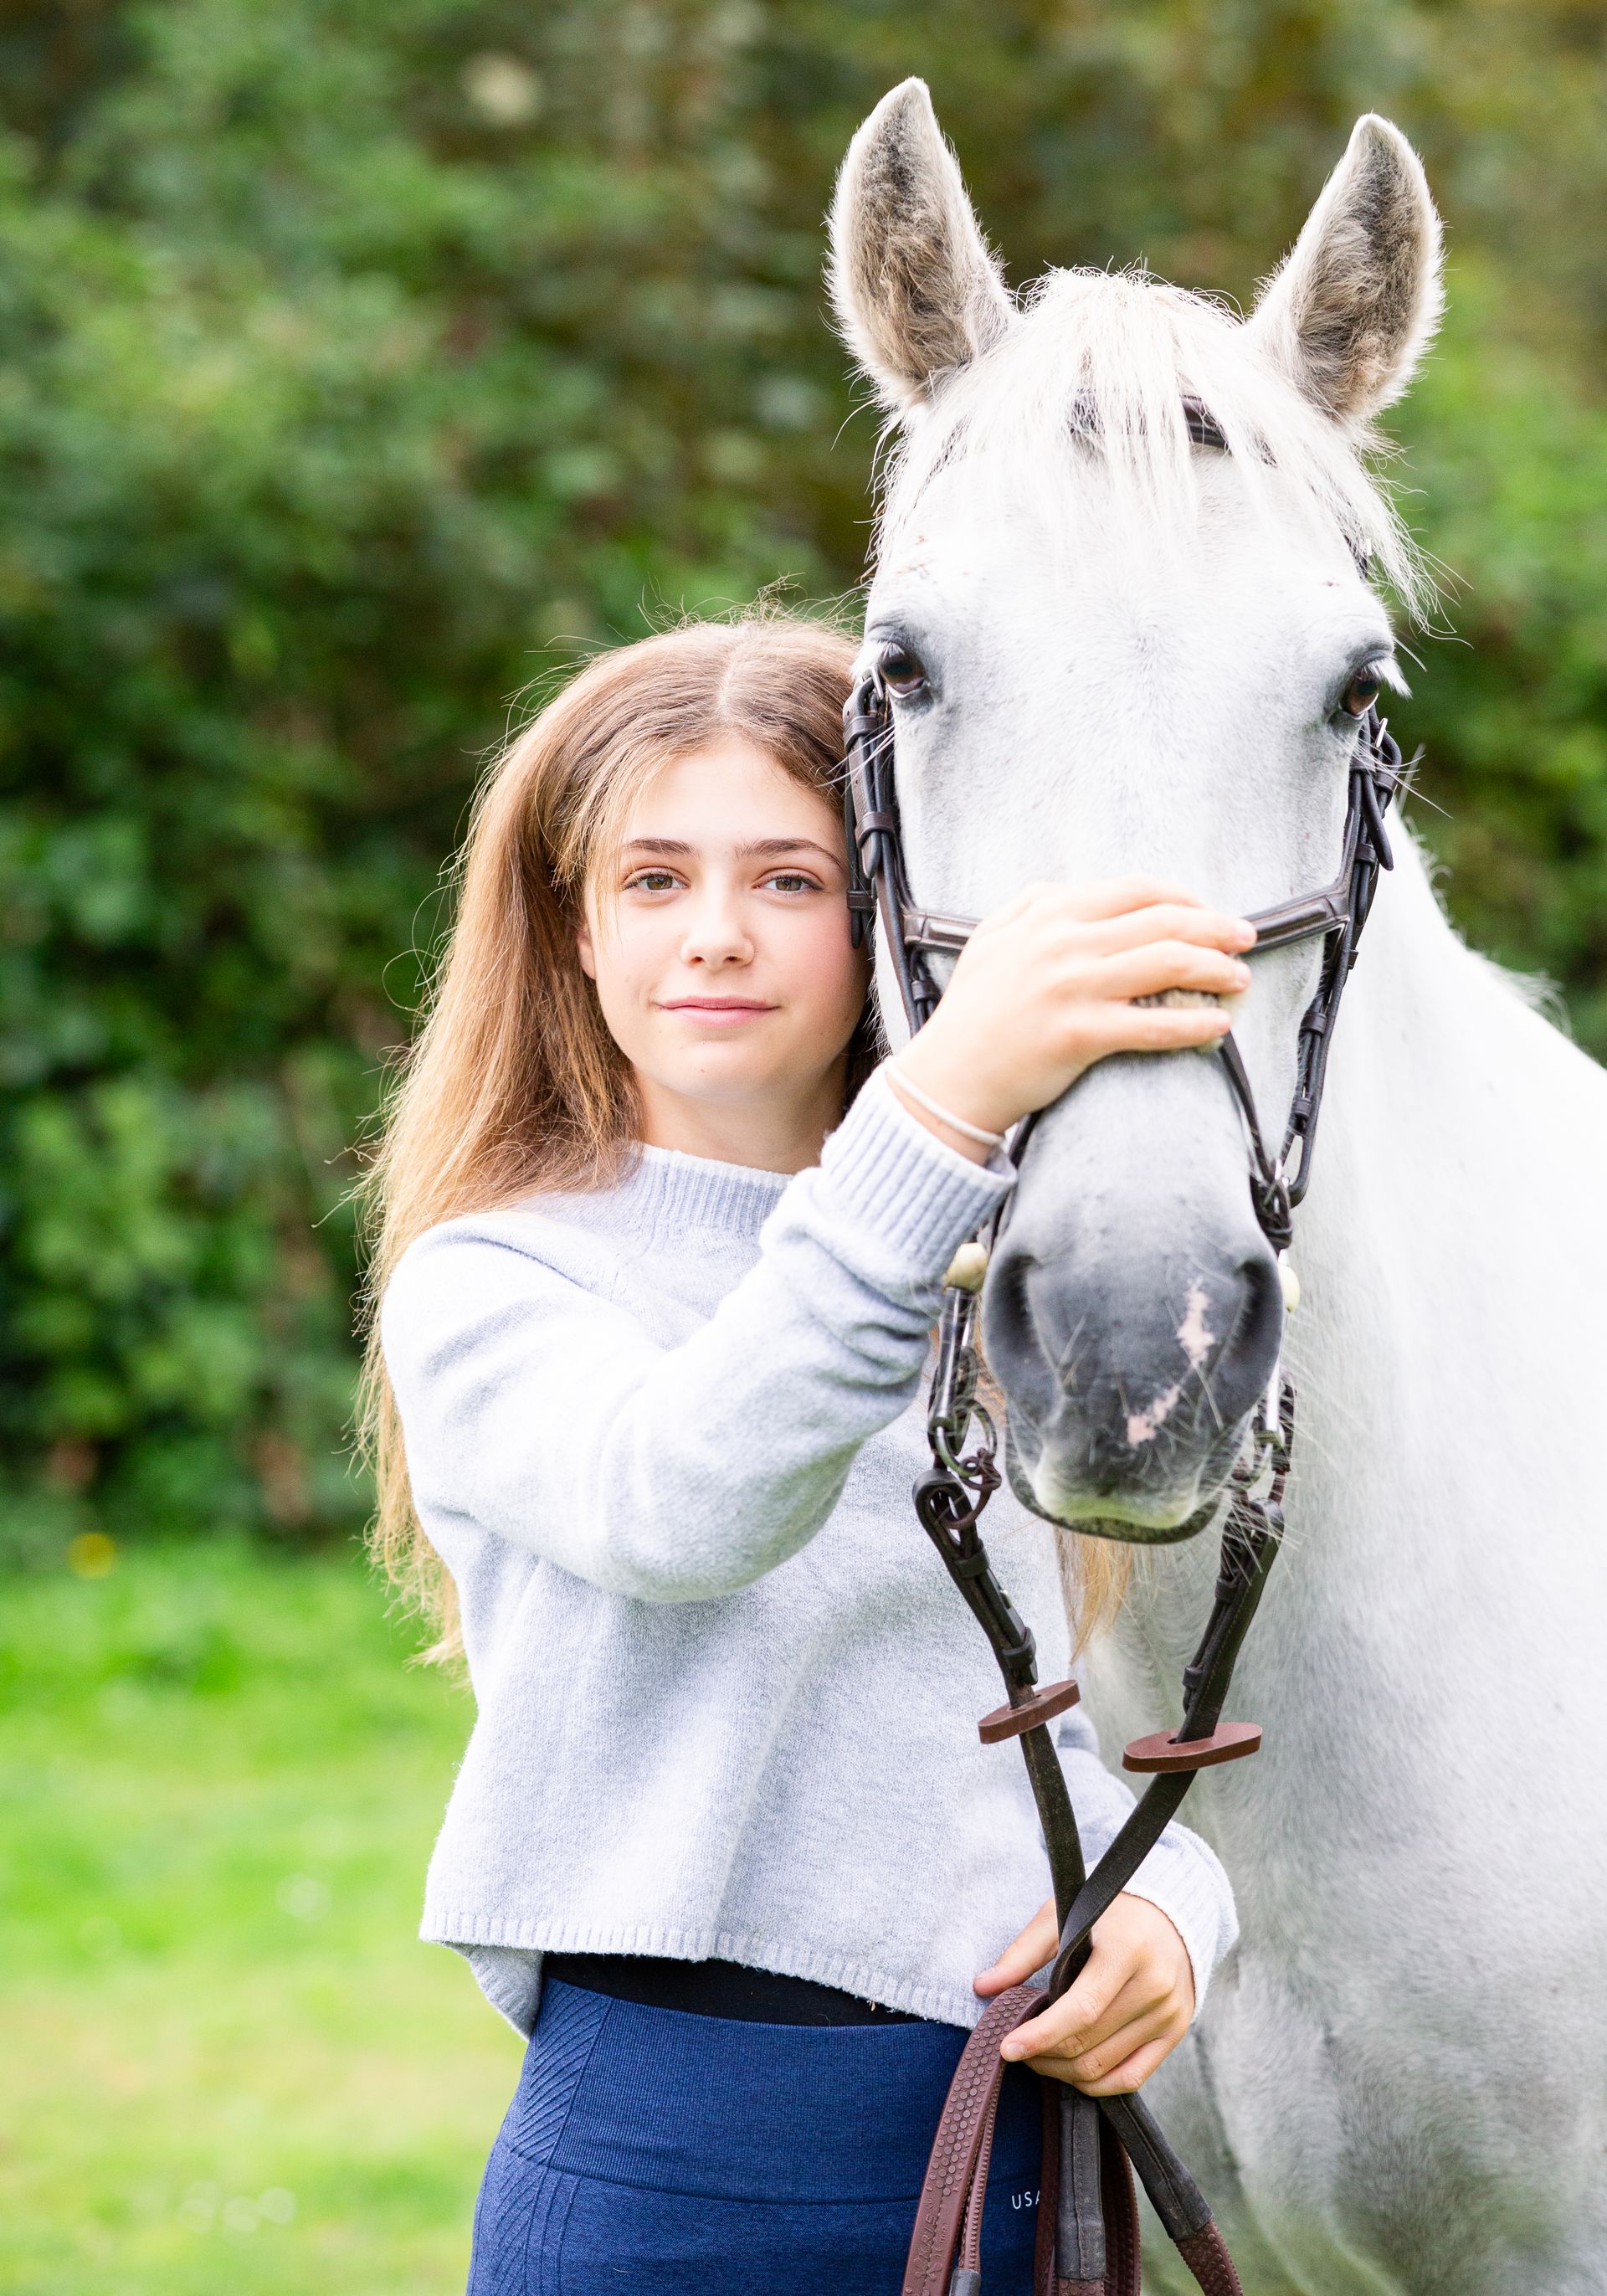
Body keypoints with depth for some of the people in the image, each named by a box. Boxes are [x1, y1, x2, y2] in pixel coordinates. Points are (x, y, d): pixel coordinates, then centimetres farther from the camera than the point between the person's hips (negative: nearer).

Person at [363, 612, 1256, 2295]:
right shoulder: (489, 1288, -6)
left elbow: (1087, 1722, 15)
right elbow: (680, 1498, -28)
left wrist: (1162, 1907, -9)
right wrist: (938, 1108, -40)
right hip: (673, 2158, -5)